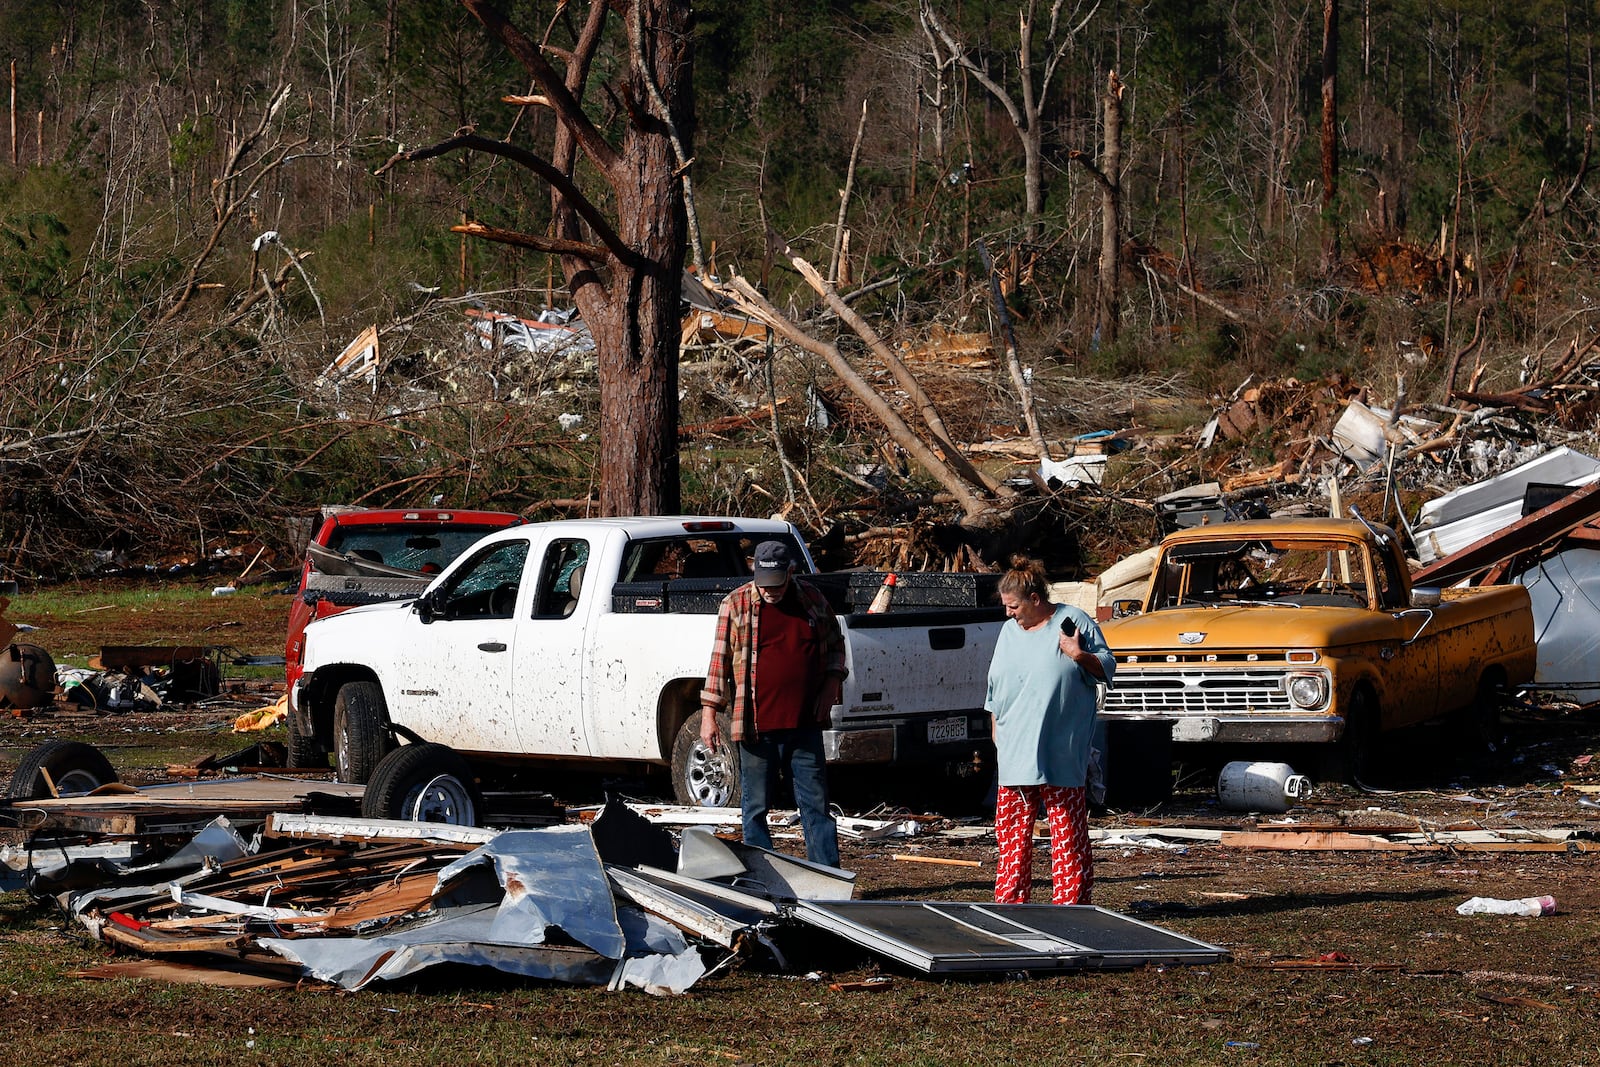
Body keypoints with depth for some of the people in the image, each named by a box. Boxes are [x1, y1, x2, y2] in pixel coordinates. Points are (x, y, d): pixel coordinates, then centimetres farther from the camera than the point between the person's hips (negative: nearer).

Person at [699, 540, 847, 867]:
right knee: (755, 807, 3)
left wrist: (832, 681, 4)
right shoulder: (735, 605, -2)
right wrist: (709, 712, -5)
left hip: (805, 724, 2)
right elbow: (719, 659, -1)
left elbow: (835, 645, 20)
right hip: (756, 726, -2)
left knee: (816, 803, 5)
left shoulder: (814, 601, 6)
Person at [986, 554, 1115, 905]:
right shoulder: (1009, 631, 16)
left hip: (1062, 754, -5)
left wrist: (1080, 656, -18)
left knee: (1068, 832, -3)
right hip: (1014, 754, 5)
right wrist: (996, 732, 20)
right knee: (1012, 834, 7)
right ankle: (1010, 901, 13)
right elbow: (995, 690, 23)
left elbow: (1107, 669, 1)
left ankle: (1070, 902, 1)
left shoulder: (1074, 622, -1)